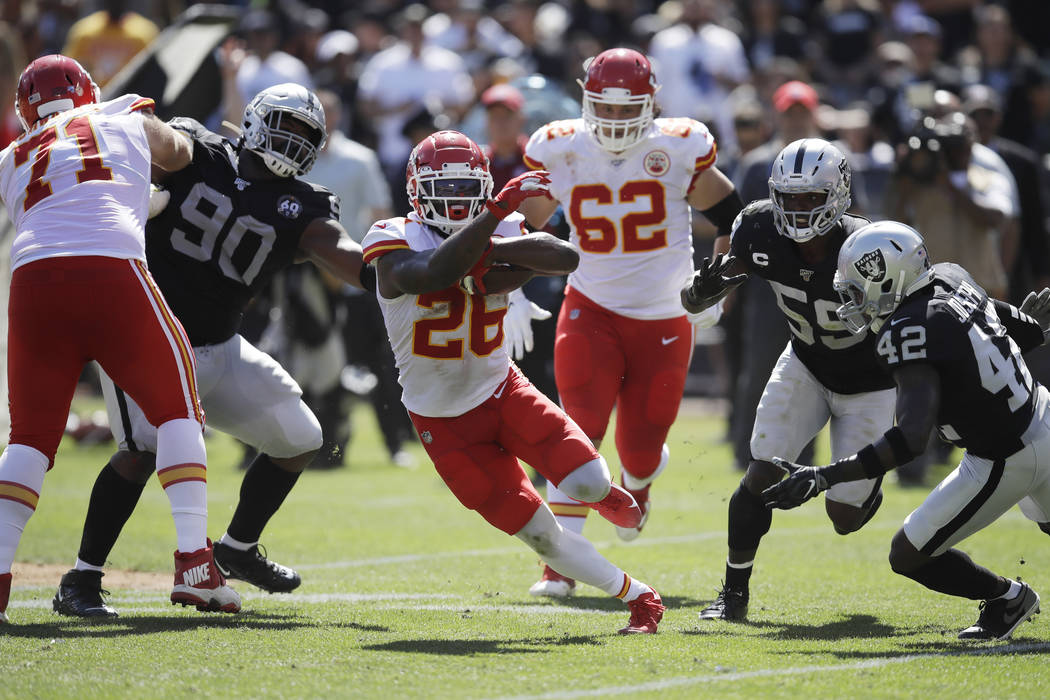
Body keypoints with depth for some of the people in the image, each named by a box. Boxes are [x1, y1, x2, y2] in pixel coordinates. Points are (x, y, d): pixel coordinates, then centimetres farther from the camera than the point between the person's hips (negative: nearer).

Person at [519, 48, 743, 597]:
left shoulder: (678, 150, -9)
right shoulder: (561, 152, -6)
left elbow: (728, 218, 5)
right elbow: (524, 226, 8)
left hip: (664, 320, 0)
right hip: (591, 310, 0)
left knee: (641, 447, 5)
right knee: (579, 430, -18)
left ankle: (638, 478, 46)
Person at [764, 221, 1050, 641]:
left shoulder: (910, 333, -28)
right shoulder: (950, 280, -3)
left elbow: (912, 438, -36)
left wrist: (822, 478, -37)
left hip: (1006, 461, -9)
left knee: (908, 556, 5)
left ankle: (1006, 598, 21)